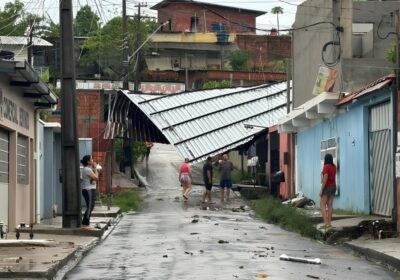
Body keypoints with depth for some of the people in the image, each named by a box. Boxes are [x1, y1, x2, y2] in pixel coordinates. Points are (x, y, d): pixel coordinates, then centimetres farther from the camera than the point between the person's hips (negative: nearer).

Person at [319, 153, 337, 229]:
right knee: (330, 205, 7)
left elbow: (325, 179, -21)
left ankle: (326, 223, -16)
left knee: (323, 206, -5)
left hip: (327, 187, -8)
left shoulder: (326, 166, -16)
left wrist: (321, 190, -18)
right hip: (333, 186, 8)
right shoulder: (334, 167, 8)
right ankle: (329, 223, 4)